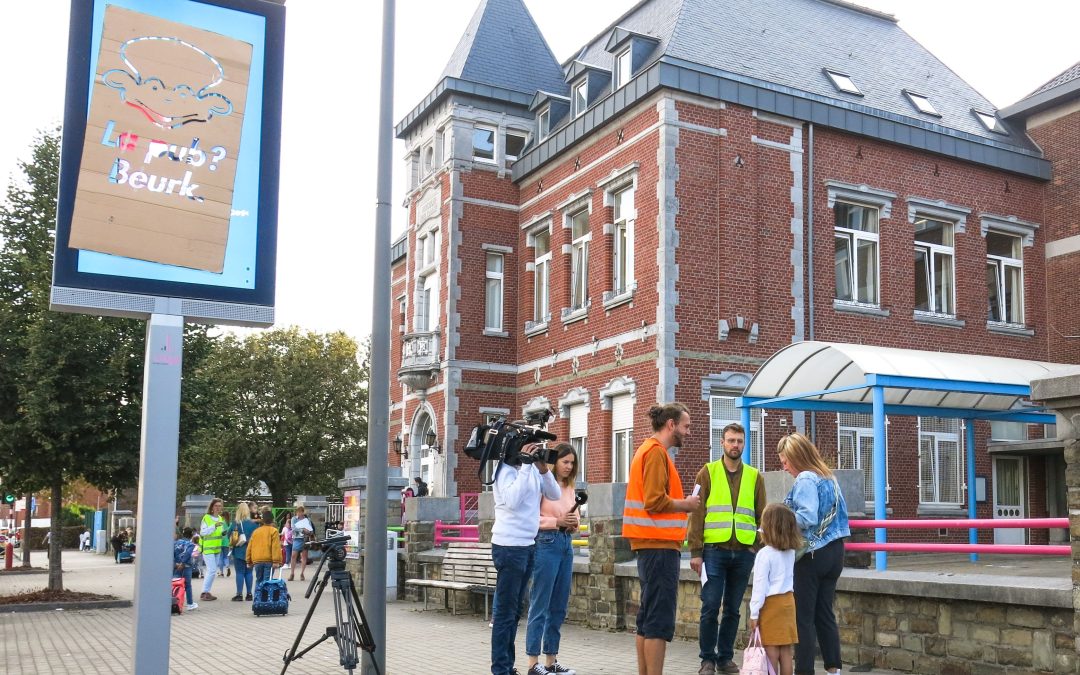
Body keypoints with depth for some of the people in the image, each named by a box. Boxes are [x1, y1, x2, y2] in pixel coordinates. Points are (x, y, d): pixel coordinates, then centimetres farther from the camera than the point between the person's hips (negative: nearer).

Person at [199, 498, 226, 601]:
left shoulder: (220, 518, 12)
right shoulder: (206, 518, -10)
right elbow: (202, 532, -21)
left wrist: (223, 534, -2)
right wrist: (214, 526, -30)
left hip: (217, 548, 7)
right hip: (207, 548, -7)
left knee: (212, 571, 10)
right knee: (212, 570, -14)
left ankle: (206, 592, 17)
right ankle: (205, 592, -8)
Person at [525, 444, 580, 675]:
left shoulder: (570, 487, 15)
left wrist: (574, 524, -1)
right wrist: (557, 521, -17)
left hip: (567, 544, 8)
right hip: (546, 543, -8)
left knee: (559, 606, 10)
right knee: (540, 606, -4)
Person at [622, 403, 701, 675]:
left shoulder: (648, 450, 18)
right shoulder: (656, 451, -13)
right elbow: (655, 501, -21)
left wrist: (681, 503, 7)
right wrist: (686, 504, -7)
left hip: (652, 544, 10)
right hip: (660, 545, -10)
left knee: (649, 616, 13)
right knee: (660, 619, -9)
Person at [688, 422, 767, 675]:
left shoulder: (755, 477, 10)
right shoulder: (708, 472, 3)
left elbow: (762, 516, 11)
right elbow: (697, 513, -1)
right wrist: (695, 551, -7)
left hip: (743, 552, 3)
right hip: (714, 550, -2)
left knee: (733, 609, 9)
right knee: (710, 607, -3)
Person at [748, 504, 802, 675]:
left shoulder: (765, 554, -14)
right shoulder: (790, 552, 4)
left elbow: (760, 586, -14)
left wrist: (754, 614, -9)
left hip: (771, 604, -6)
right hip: (788, 601, 6)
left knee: (771, 651, 0)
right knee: (786, 650, 9)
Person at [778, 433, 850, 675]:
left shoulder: (805, 479, -14)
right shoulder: (829, 478, 12)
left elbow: (807, 517, -23)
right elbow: (840, 514, 16)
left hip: (811, 555, -8)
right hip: (834, 554, 8)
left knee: (803, 616, -1)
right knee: (825, 613, 13)